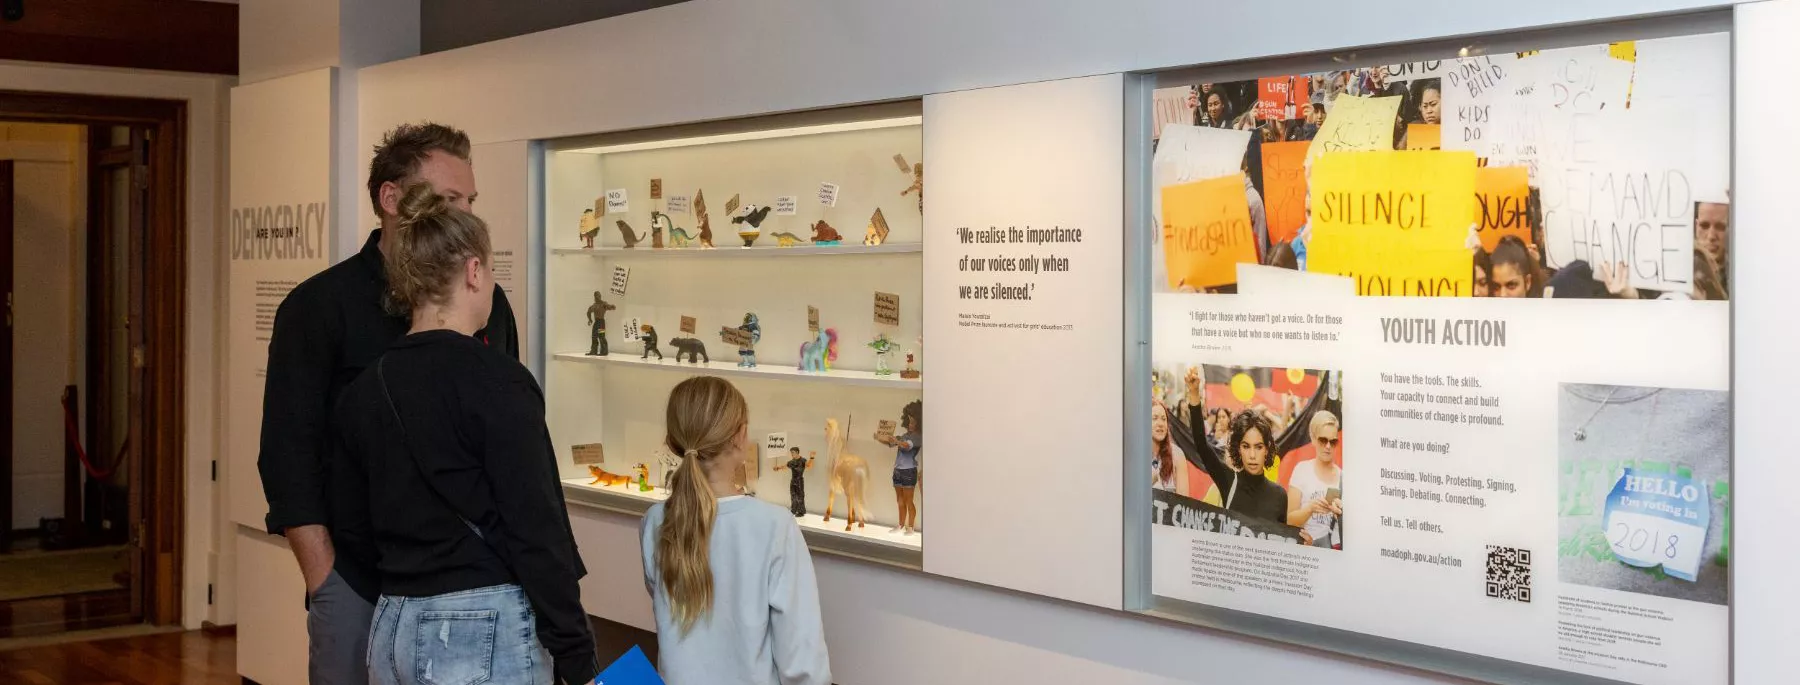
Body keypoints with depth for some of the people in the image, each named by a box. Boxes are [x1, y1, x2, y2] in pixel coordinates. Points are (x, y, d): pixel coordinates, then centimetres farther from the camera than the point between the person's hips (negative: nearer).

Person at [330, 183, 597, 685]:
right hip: (486, 633, -6)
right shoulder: (495, 380, -13)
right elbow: (536, 530, -16)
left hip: (392, 630, 6)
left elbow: (351, 532, 11)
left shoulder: (362, 391, 6)